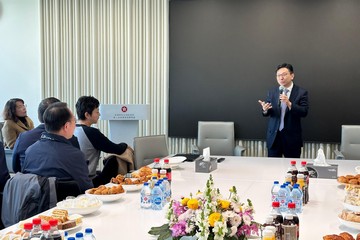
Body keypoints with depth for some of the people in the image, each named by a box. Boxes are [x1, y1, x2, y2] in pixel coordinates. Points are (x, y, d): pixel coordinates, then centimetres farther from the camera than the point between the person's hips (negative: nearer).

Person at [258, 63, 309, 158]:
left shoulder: (301, 92, -2)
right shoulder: (272, 92, 7)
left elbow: (304, 112, -12)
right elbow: (267, 113, 7)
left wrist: (289, 104, -27)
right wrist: (265, 109, -17)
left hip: (292, 136, -2)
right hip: (274, 135, 3)